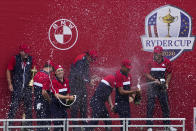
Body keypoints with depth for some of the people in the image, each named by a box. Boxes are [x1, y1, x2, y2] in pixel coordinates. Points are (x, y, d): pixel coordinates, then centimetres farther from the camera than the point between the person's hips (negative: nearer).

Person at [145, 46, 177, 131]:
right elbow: (147, 74, -5)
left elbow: (169, 74, 11)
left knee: (165, 106, 8)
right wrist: (154, 80, -20)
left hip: (162, 86, 2)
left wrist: (167, 83, -1)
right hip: (152, 86, -2)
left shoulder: (167, 62, 1)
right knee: (150, 106, -7)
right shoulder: (151, 63, -4)